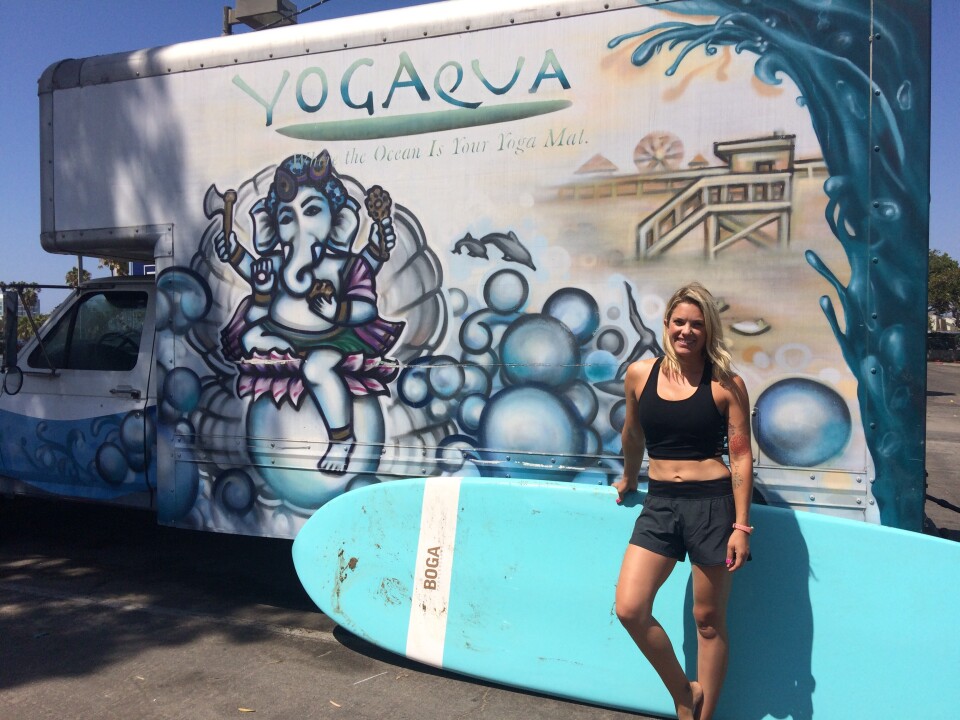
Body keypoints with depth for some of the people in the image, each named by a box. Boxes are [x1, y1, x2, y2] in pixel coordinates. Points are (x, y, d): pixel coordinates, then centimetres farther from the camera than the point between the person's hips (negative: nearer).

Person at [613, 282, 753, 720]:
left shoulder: (726, 385, -6)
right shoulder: (639, 375, 2)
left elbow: (741, 457, -5)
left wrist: (741, 525, -9)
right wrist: (628, 478, 31)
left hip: (712, 503, -3)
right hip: (659, 503, 3)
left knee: (708, 620, 8)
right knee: (630, 609, -5)